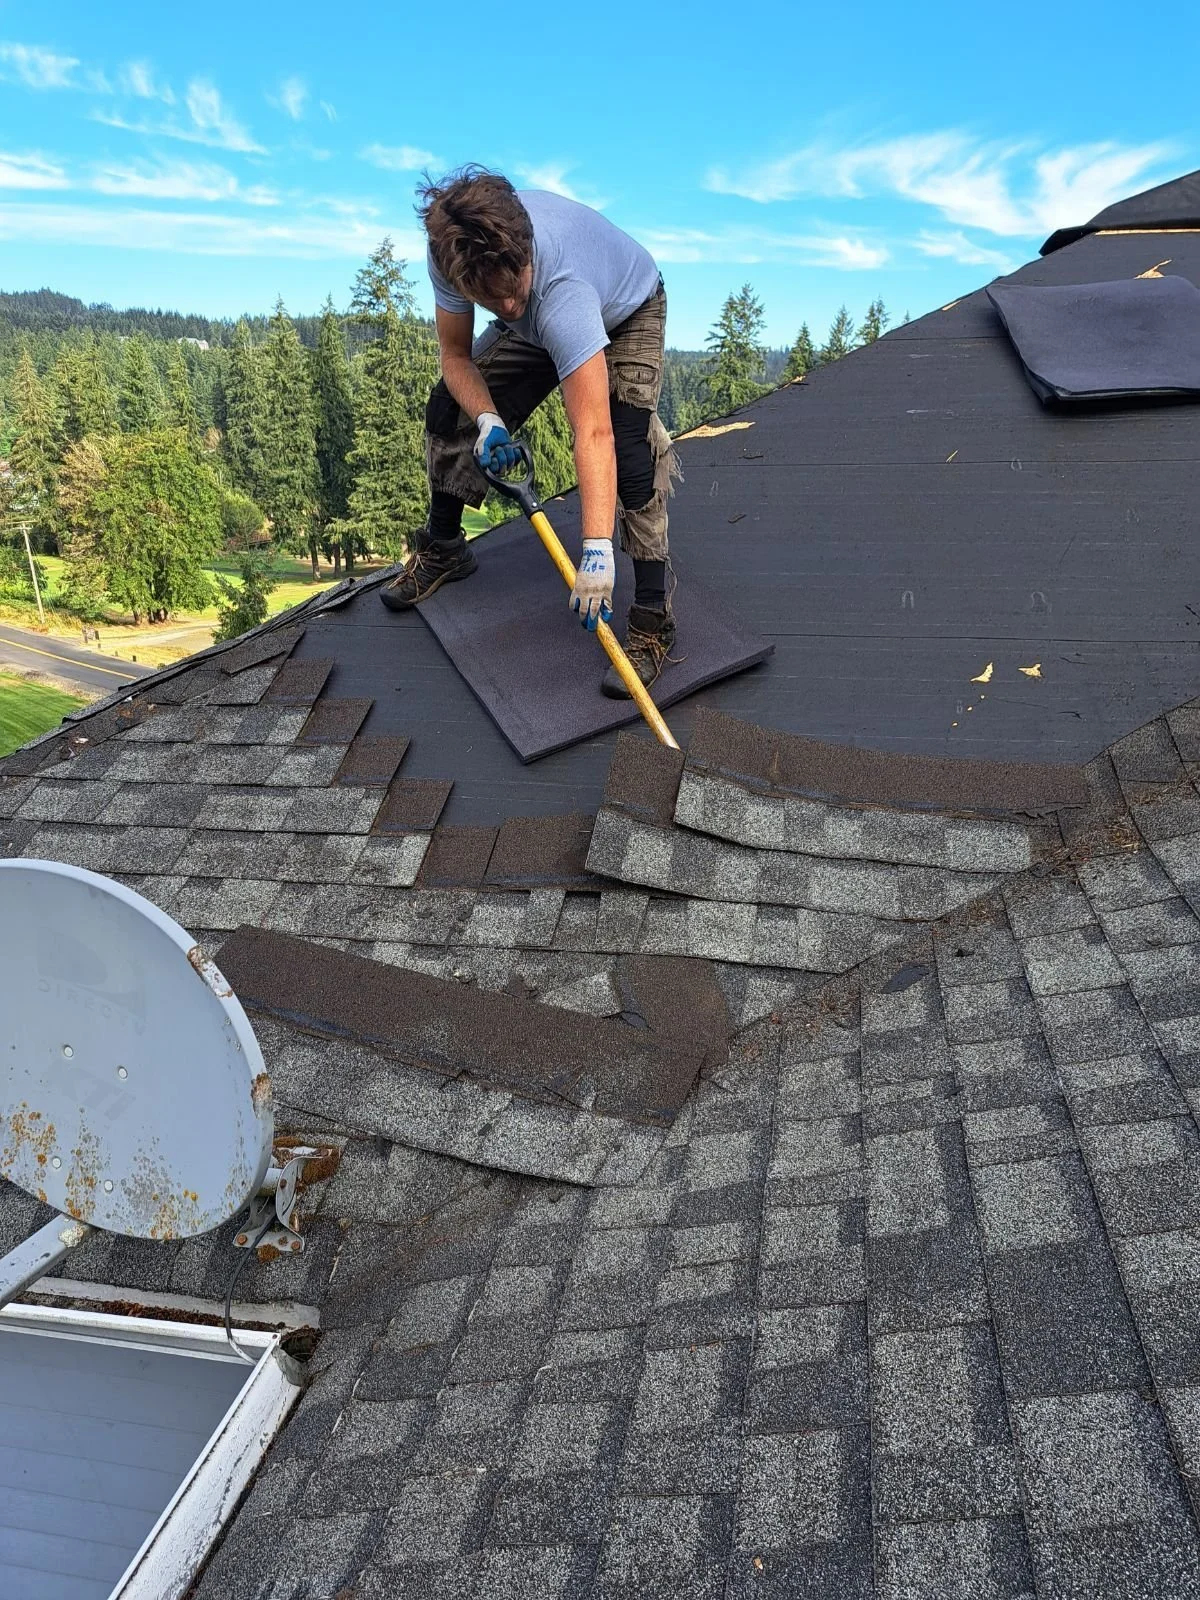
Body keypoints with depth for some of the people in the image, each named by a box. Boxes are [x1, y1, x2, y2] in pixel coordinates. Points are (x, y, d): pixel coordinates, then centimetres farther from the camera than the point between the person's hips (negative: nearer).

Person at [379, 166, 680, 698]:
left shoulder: (562, 290, -47)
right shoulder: (452, 252, -32)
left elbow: (593, 434, -54)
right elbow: (456, 356, -15)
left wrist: (597, 552, -60)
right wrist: (488, 421, -35)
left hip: (627, 315, -6)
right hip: (538, 326, 6)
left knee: (628, 447, -29)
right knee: (449, 411, 4)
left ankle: (652, 617, -22)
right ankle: (442, 550, 27)